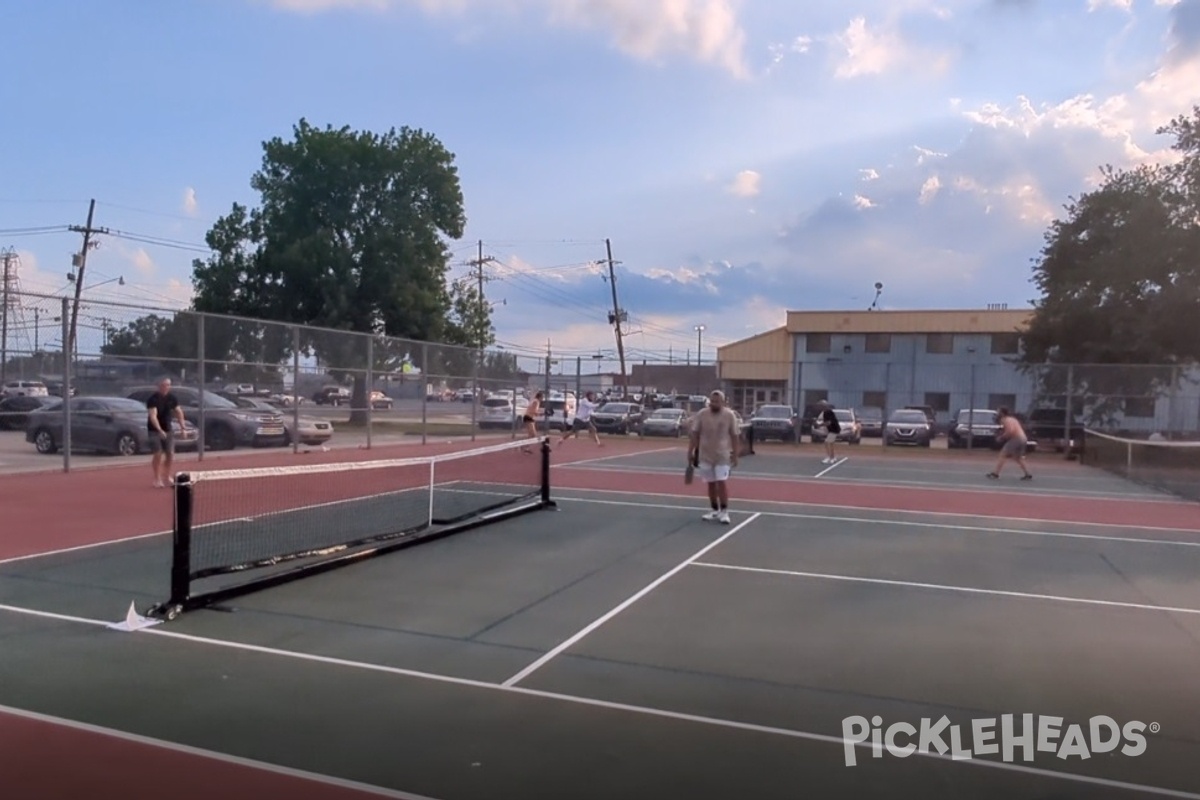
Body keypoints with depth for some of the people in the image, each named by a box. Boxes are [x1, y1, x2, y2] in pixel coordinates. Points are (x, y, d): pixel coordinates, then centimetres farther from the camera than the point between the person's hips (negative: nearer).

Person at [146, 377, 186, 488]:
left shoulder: (172, 398, 1)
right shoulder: (153, 399, -16)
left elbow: (179, 412, 4)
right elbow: (153, 416, -26)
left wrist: (182, 427, -8)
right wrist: (160, 430, -38)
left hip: (168, 429, 5)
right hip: (155, 430, -5)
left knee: (170, 454, 4)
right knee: (158, 454, -10)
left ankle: (166, 477, 20)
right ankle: (157, 479, 0)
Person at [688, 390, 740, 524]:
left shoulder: (729, 415, -6)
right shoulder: (701, 415, -4)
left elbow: (734, 436, -1)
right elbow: (695, 435, 2)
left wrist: (735, 454, -2)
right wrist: (690, 452, 0)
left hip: (723, 455, -2)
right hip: (705, 455, 2)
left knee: (722, 482, -9)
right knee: (711, 483, 9)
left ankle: (724, 511, -1)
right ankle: (715, 510, 20)